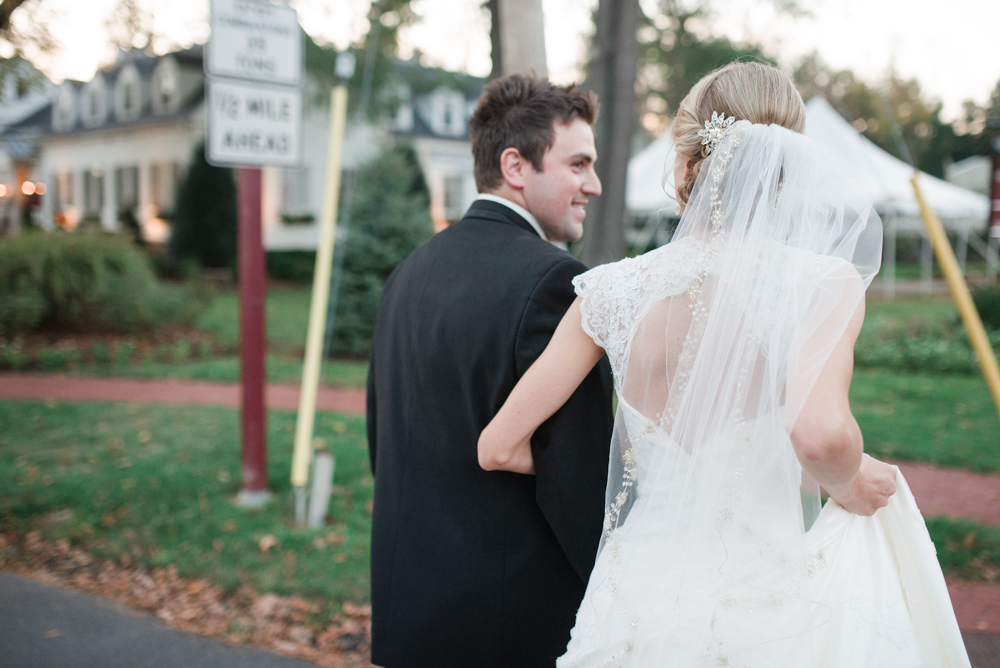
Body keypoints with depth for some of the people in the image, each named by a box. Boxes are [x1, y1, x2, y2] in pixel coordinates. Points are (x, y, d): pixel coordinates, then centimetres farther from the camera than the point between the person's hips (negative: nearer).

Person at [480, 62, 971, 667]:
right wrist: (847, 481, -8)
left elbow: (500, 447, -3)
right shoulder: (825, 283, -13)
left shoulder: (617, 289, -5)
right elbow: (818, 433, -31)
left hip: (637, 610, 2)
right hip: (765, 610, -2)